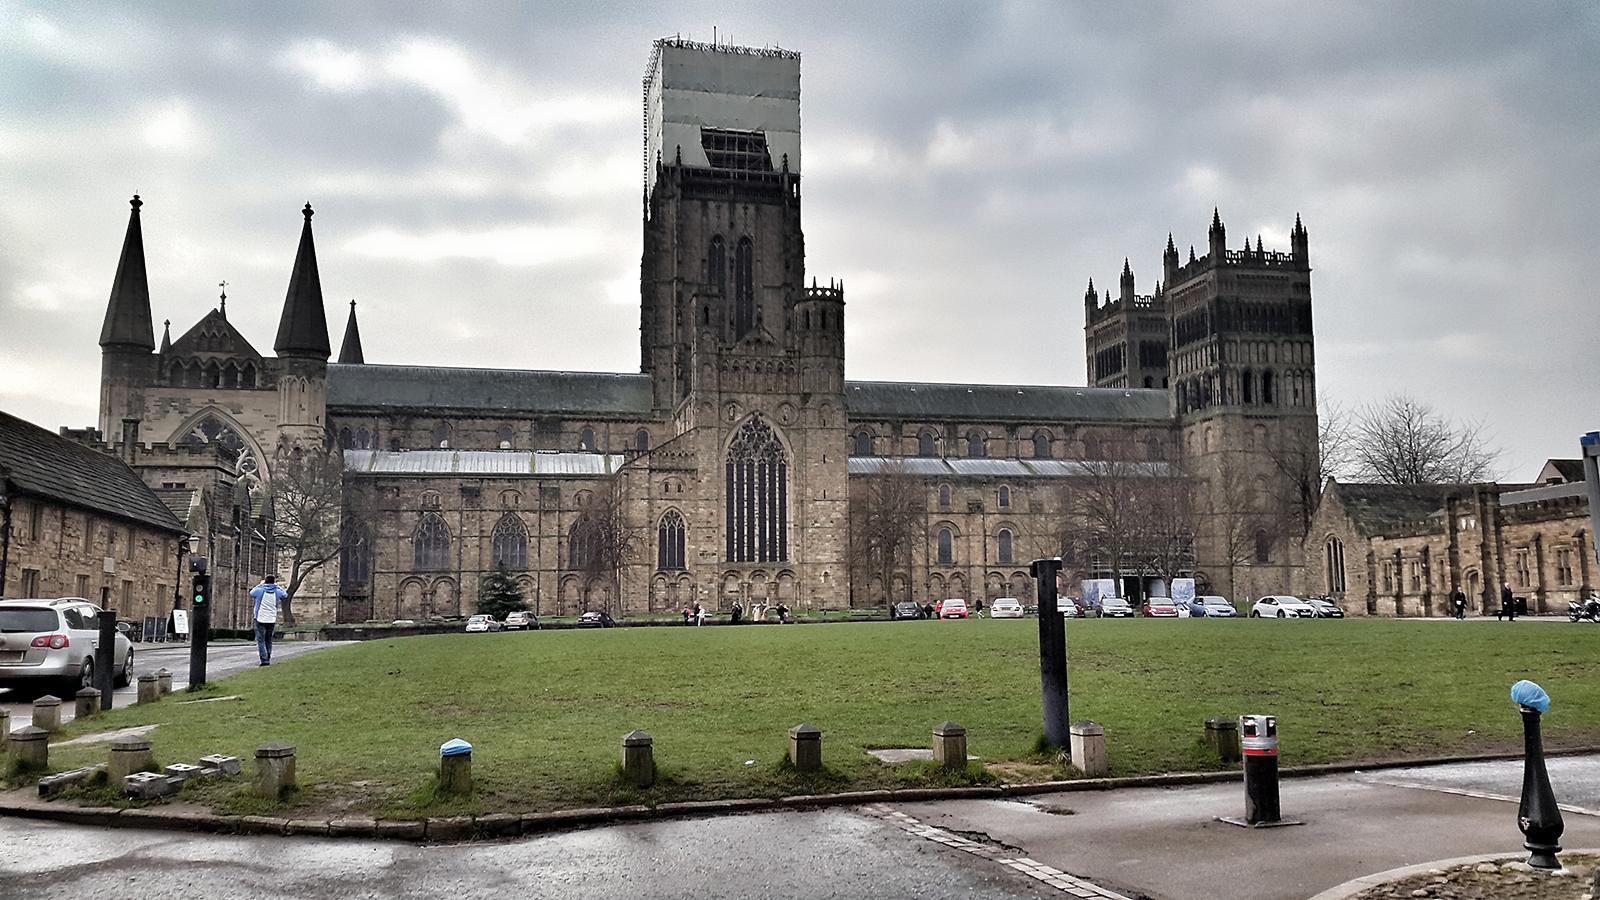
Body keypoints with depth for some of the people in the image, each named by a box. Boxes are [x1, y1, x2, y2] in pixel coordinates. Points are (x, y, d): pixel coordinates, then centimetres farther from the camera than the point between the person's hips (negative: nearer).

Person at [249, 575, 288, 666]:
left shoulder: (259, 590, -6)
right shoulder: (277, 592, 0)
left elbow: (251, 593, 16)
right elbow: (285, 595, 22)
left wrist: (260, 584, 25)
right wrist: (276, 585, 25)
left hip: (260, 619, -3)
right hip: (272, 620, 3)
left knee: (261, 641, -2)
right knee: (269, 641, 14)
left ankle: (264, 660, -13)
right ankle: (268, 660, 15)